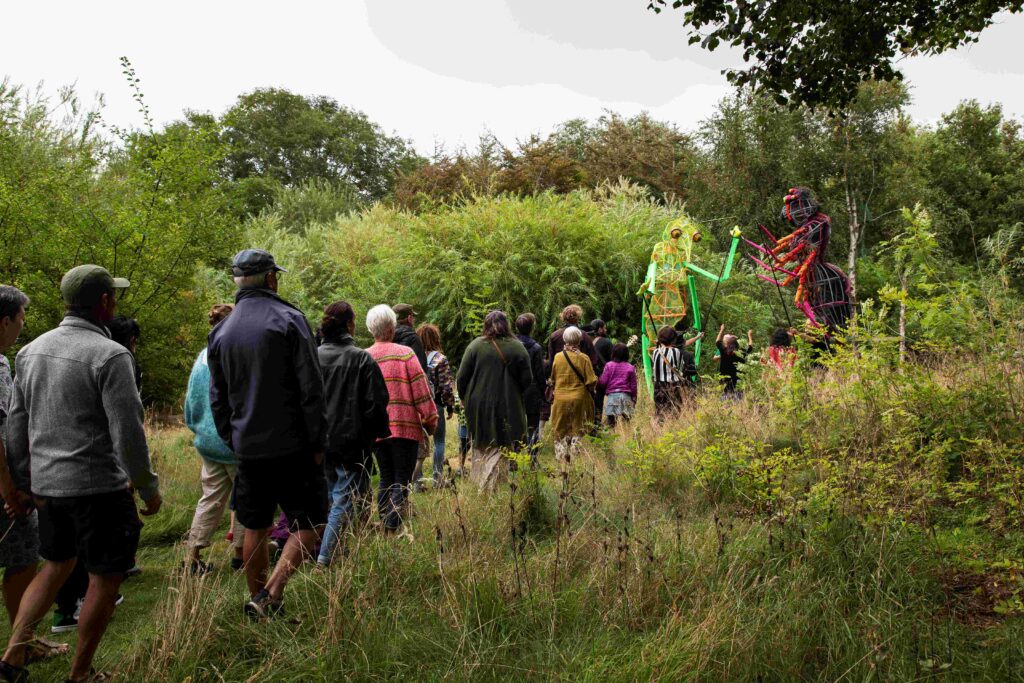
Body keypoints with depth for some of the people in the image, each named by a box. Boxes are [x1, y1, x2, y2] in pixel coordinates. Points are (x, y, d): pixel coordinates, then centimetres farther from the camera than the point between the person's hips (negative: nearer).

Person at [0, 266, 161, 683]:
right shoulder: (109, 355, -17)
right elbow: (127, 433, -18)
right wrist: (148, 488, -8)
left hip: (47, 483, 7)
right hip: (97, 485, -7)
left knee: (55, 565, 25)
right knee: (105, 577, 8)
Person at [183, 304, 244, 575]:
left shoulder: (202, 357, 4)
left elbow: (191, 399, 11)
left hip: (207, 441, 6)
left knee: (211, 497, 13)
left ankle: (194, 555, 12)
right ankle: (240, 553, 15)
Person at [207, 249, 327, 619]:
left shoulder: (220, 331, 9)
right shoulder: (289, 319, -8)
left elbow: (218, 399, 13)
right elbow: (311, 388, -12)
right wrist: (317, 442, -6)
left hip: (248, 449, 5)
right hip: (292, 446, -5)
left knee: (255, 529, 16)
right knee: (306, 525, 3)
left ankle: (257, 602, 24)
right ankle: (271, 594, -11)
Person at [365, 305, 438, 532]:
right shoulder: (405, 353, -6)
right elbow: (420, 388, -7)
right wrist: (430, 419, 2)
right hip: (405, 426, -4)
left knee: (385, 479, 17)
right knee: (402, 480, 0)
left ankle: (384, 528, 17)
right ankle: (392, 529, -7)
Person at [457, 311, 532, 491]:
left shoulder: (475, 345, -5)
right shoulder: (517, 348, -5)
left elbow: (462, 377, -4)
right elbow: (527, 380, -2)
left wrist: (464, 398, 13)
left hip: (478, 406, 2)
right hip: (507, 407, -1)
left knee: (480, 446, 17)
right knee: (500, 449, 3)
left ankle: (476, 482, 21)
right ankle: (490, 487, -3)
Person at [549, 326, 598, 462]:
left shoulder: (558, 357, -3)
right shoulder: (583, 358, -10)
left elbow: (552, 380, 8)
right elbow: (591, 382, -9)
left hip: (560, 399, 2)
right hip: (579, 399, -2)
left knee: (561, 432, 11)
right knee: (579, 430, 6)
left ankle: (561, 459, 11)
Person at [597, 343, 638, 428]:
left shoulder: (609, 365, 0)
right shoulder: (630, 367, 5)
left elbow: (603, 382, -2)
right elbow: (633, 385, 7)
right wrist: (634, 399, 16)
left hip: (612, 395, -1)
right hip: (626, 396, 1)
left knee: (611, 422, 2)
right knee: (626, 422, 2)